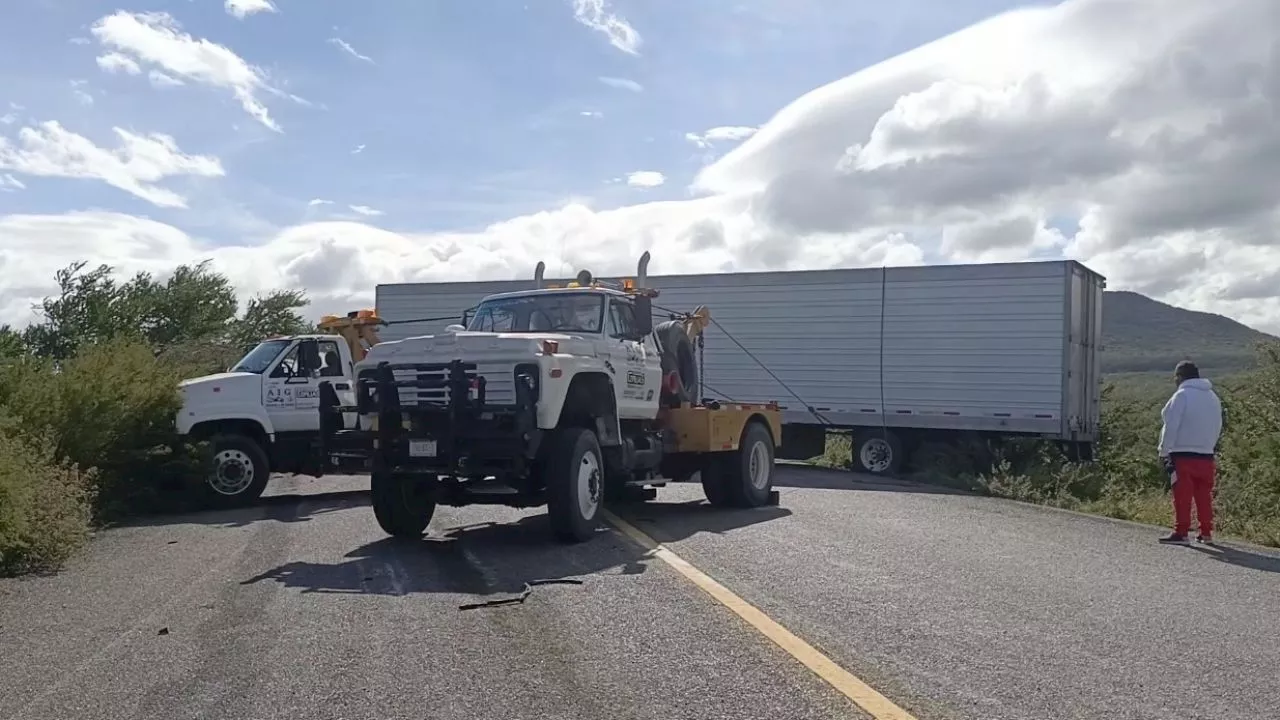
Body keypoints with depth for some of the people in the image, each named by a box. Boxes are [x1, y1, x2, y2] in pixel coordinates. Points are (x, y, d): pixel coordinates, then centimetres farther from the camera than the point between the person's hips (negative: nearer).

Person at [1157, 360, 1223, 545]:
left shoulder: (1182, 395, -10)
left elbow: (1171, 427, -12)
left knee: (1182, 496, -4)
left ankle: (1181, 533, -4)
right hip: (1206, 455, 7)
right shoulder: (1213, 397, 14)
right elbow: (1217, 428, 17)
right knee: (1204, 495, 11)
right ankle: (1206, 533, 15)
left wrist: (1164, 452, -7)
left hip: (1183, 455, -7)